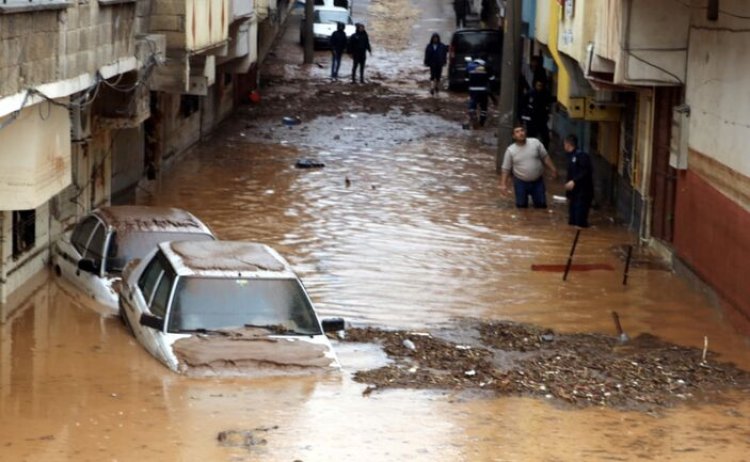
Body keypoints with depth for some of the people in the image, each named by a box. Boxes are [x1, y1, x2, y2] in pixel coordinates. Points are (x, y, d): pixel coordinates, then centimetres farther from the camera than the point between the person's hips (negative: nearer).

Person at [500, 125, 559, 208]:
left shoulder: (535, 143, -8)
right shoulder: (510, 150, -10)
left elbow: (545, 157, 1)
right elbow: (506, 169, -6)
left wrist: (553, 170, -2)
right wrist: (503, 184, -12)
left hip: (538, 181, 1)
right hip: (521, 182, -1)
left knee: (541, 204, 5)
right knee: (521, 205, 5)